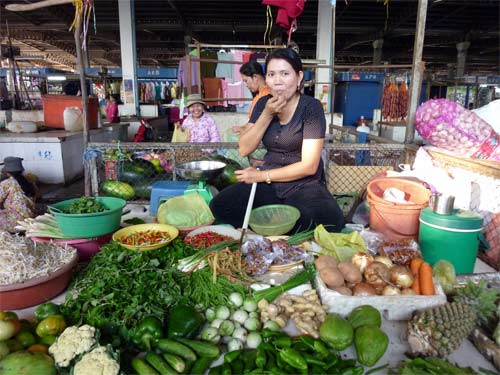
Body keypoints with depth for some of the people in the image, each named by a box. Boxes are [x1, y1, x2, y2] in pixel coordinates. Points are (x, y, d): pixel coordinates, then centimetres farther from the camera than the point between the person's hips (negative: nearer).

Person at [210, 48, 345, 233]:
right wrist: (267, 114, -16)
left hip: (304, 184, -3)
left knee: (331, 220, -34)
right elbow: (244, 149, -4)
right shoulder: (263, 103, 3)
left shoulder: (311, 107, -11)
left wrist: (262, 175, -12)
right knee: (219, 206, -20)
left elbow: (309, 166, -15)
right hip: (268, 183, 3)